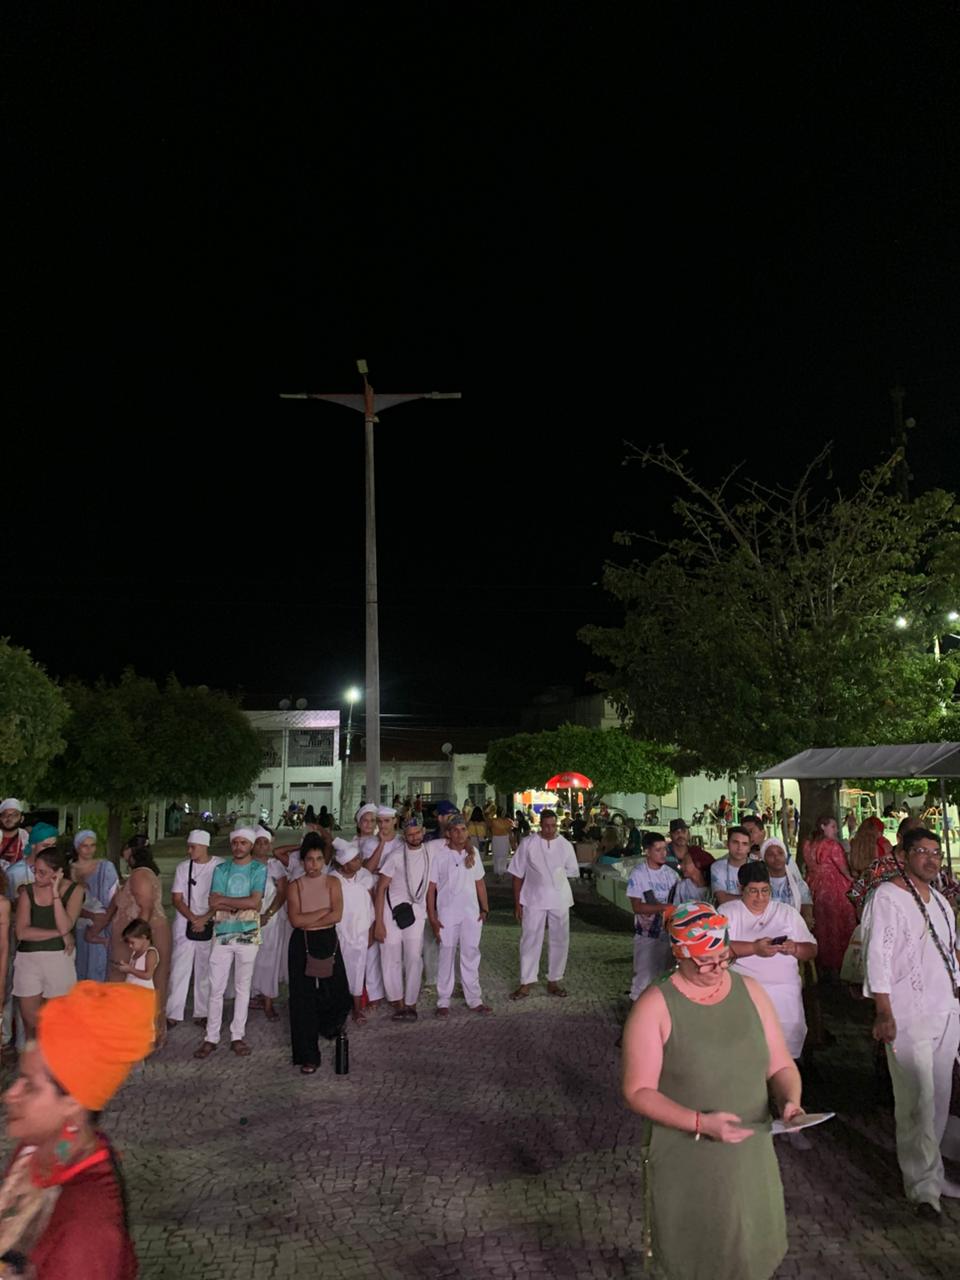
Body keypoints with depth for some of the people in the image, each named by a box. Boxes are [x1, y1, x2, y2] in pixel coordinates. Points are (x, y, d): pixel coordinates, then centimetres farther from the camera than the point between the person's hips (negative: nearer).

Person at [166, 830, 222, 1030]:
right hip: (185, 925, 1)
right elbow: (176, 899, 1)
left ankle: (202, 1013, 15)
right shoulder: (183, 867, 1)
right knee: (179, 969, 0)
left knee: (205, 970, 6)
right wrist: (193, 919, -11)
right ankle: (173, 1014, 6)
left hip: (209, 926, -1)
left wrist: (204, 919, -13)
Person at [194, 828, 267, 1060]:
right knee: (216, 988, 2)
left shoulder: (259, 869, 1)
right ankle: (211, 1037, 11)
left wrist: (224, 900, -7)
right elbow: (213, 903, -5)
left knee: (242, 988, 6)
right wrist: (243, 905, -13)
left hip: (247, 935, -1)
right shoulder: (221, 870, 7)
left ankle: (237, 1036, 14)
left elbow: (254, 901, -12)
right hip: (222, 934, 2)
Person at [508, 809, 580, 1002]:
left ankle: (554, 981, 24)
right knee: (530, 940, 0)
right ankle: (526, 983, 9)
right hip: (533, 899, -2)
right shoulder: (527, 844, -5)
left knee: (560, 940, 9)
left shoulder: (565, 845, 1)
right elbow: (518, 875, -2)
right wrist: (517, 903, -3)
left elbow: (572, 872, 12)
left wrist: (558, 878, -3)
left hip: (559, 900, 2)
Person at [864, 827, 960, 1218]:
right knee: (917, 1101, -5)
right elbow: (877, 955, -15)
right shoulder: (887, 897, -10)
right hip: (908, 1017, -7)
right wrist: (884, 1013, -19)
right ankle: (923, 1184, 7)